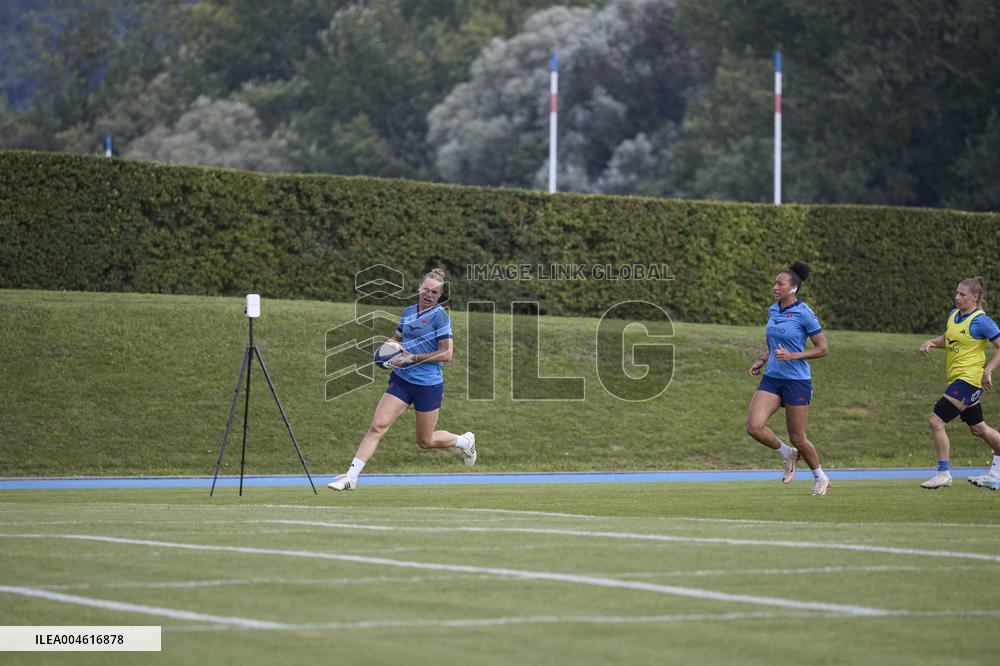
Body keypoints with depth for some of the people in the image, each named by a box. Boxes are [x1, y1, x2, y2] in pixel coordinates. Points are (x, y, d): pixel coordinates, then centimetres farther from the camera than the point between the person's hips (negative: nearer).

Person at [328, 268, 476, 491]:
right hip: (401, 380, 5)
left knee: (425, 441, 10)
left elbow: (447, 354, -16)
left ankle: (465, 441, 39)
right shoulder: (409, 311, 8)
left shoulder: (440, 316, -11)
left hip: (428, 385, -5)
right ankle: (351, 477, -10)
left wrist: (413, 358, -18)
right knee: (377, 426, -9)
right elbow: (397, 338, 26)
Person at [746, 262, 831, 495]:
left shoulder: (804, 314, -12)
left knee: (797, 438, 2)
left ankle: (820, 477, 27)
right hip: (771, 379, 6)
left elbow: (822, 349, -10)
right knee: (754, 426, -13)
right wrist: (763, 360, 8)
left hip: (796, 380, -6)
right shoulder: (773, 311, 8)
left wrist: (792, 356, -20)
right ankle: (787, 454, 14)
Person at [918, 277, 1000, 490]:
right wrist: (931, 342, 5)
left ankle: (943, 473, -5)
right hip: (956, 379, 9)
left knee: (936, 421, -13)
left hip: (968, 379, -9)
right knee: (978, 428, 18)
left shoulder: (981, 321, -15)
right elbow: (948, 339, 25)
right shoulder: (954, 315, 9)